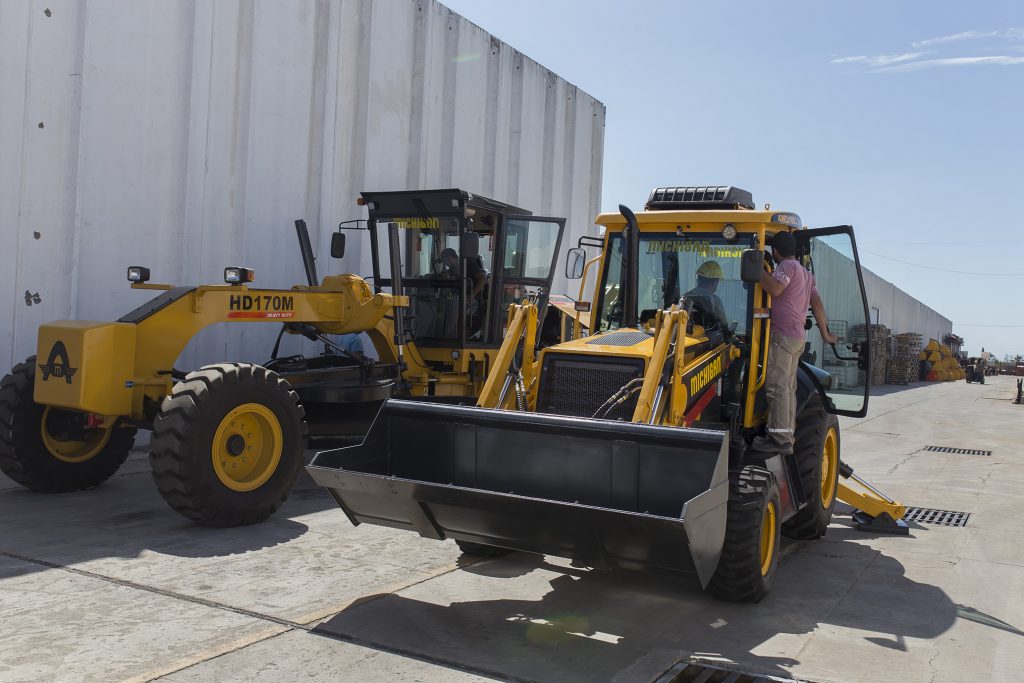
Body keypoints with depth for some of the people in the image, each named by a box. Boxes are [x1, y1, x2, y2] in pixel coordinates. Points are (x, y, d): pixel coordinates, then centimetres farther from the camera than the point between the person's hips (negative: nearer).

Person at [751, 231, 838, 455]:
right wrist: (825, 334, 24)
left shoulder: (788, 266, -5)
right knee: (788, 387, 10)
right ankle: (787, 437, 12)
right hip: (798, 336, 10)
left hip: (782, 334, -10)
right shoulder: (806, 273, 23)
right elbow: (817, 305, 21)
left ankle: (780, 438, -12)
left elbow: (775, 289, -23)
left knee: (777, 386, -10)